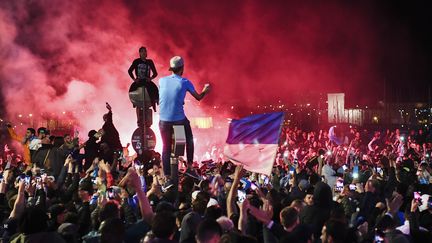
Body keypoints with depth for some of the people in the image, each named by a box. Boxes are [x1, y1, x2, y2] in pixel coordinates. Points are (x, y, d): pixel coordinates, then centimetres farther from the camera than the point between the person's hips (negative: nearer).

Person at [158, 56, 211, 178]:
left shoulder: (162, 80, 4)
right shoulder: (185, 82, -4)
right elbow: (198, 97, 5)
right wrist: (205, 91, 26)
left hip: (164, 120, 2)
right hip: (179, 119, -2)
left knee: (166, 147, 12)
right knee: (189, 140, 25)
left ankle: (167, 175, 11)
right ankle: (190, 165, 23)